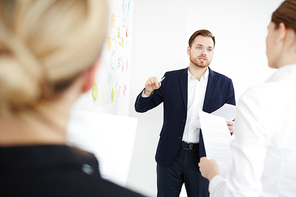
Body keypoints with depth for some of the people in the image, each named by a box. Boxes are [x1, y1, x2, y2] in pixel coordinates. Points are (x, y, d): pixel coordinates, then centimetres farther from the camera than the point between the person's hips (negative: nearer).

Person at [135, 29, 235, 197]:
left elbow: (232, 119, 6)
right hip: (170, 155, 1)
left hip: (202, 158, 0)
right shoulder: (171, 78, 3)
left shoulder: (224, 83, 2)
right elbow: (141, 107, 6)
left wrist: (230, 126, -18)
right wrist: (148, 91, -16)